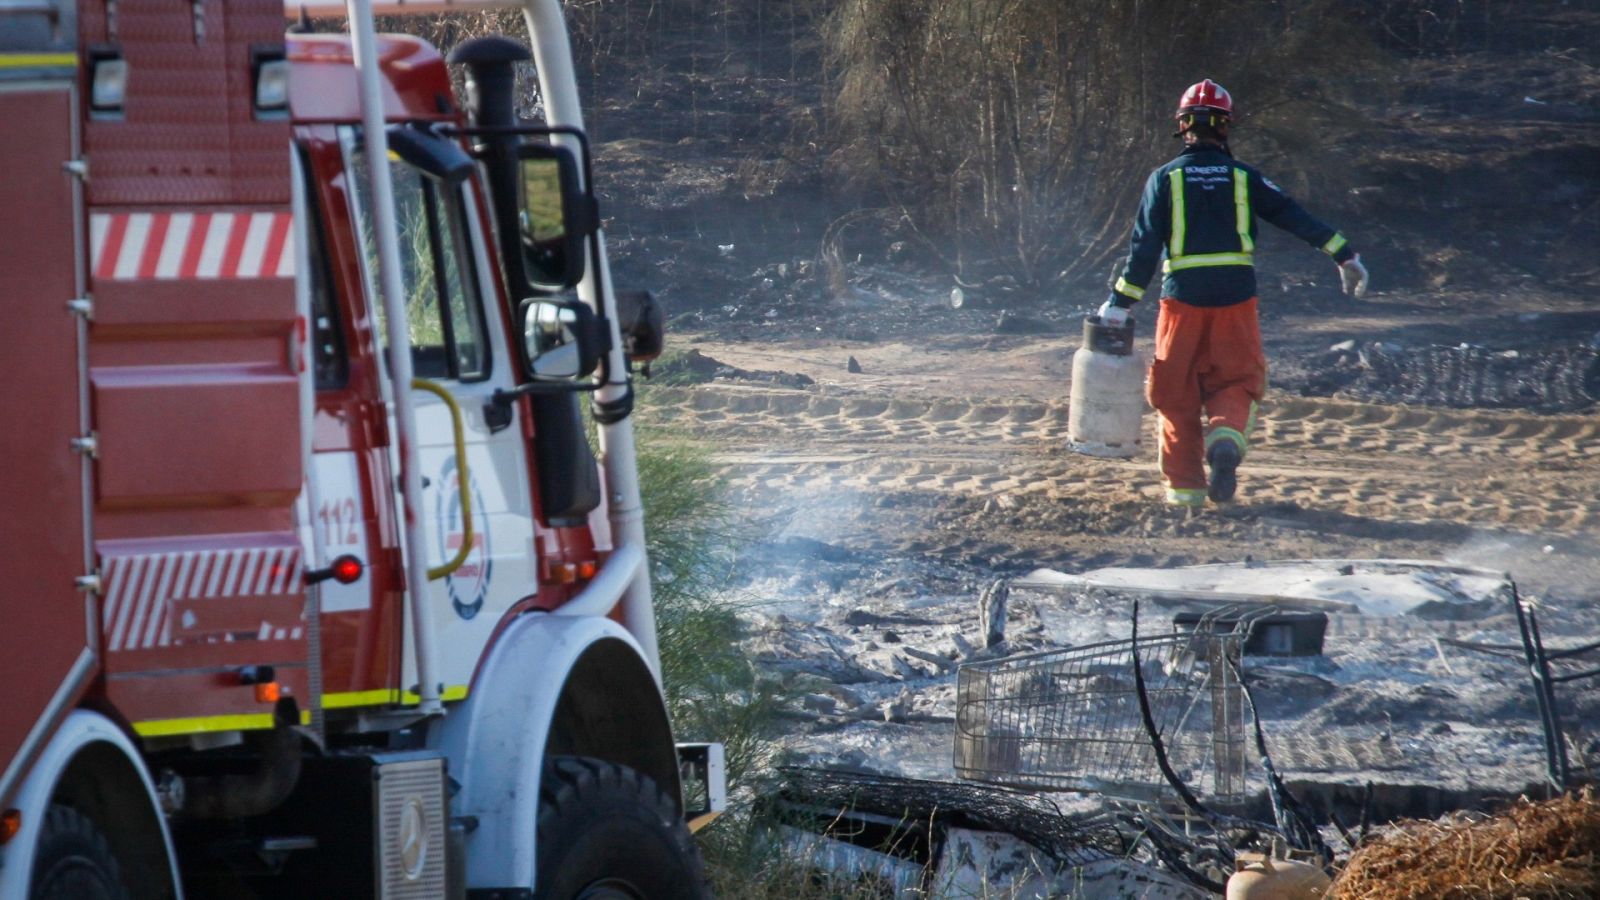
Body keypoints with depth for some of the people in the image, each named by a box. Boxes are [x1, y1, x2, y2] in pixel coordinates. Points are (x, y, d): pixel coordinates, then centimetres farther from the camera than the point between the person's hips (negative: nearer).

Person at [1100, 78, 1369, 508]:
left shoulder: (1165, 178, 1)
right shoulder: (1243, 177, 5)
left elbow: (1144, 246, -3)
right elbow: (1294, 217, 2)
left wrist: (1121, 303, 0)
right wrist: (1344, 255, 6)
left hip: (1183, 297, -1)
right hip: (1236, 298, 1)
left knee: (1177, 392, 9)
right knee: (1236, 383, 10)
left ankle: (1184, 484, 7)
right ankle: (1225, 437, -21)